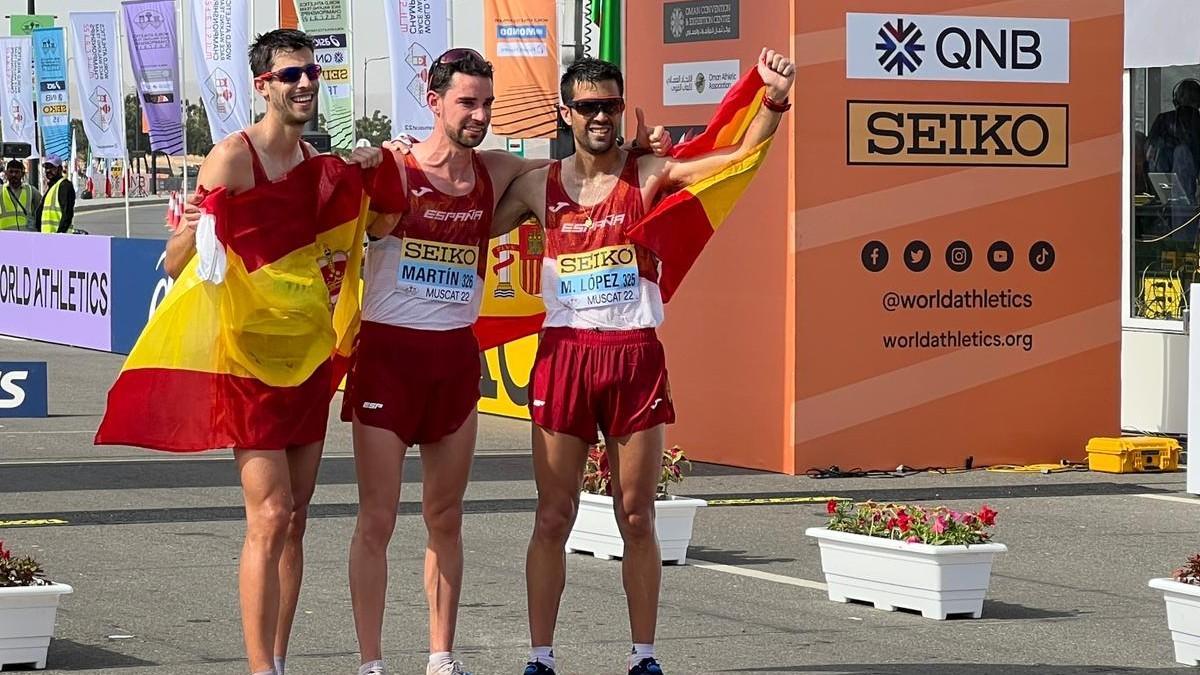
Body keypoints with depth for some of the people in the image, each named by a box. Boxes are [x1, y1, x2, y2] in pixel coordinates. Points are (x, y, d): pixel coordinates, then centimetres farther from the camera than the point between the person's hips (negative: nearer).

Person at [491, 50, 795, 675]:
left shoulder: (651, 174, 1)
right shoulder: (539, 185, 7)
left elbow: (741, 153, -8)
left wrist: (774, 100, -25)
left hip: (636, 358, -1)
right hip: (563, 356, 1)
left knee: (636, 518, 5)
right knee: (553, 517, 3)